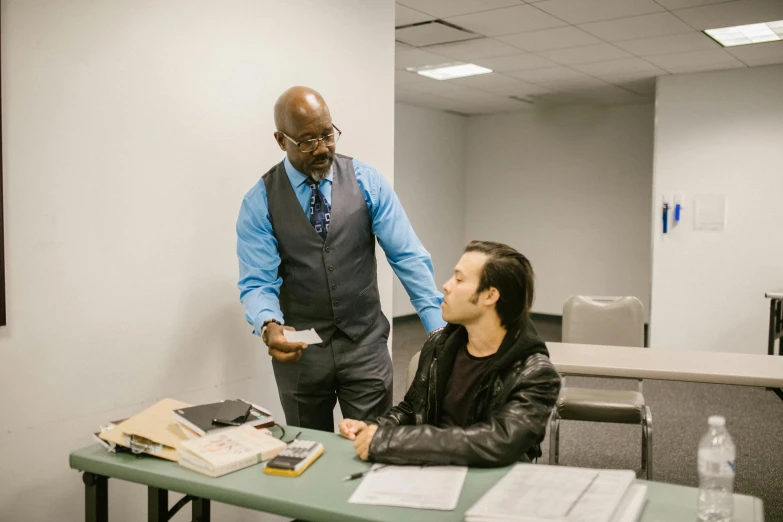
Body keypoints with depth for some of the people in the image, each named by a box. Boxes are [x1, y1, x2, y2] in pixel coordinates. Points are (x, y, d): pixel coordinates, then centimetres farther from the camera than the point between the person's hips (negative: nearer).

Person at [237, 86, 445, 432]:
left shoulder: (367, 181, -4)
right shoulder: (259, 202, -6)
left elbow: (407, 256, -6)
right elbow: (257, 282, -11)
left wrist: (439, 325, -13)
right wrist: (269, 326, -33)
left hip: (365, 343, 0)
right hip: (299, 349, 0)